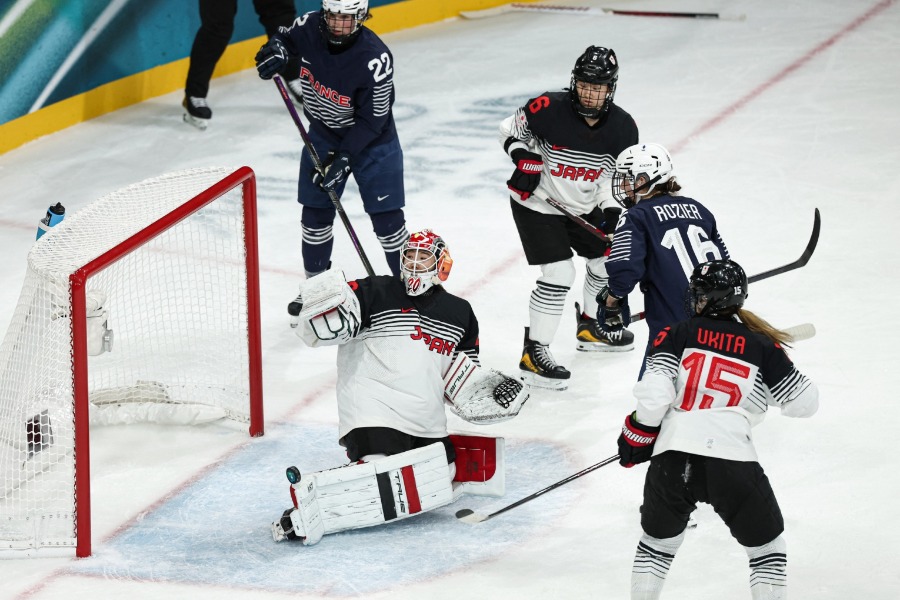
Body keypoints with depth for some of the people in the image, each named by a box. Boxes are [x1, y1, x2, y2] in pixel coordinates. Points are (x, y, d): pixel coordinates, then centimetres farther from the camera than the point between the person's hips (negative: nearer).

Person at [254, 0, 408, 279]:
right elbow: (286, 38, 8)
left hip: (372, 141, -5)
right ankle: (315, 278, 28)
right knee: (316, 212, 10)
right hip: (323, 135, 5)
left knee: (387, 218, -3)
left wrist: (343, 158, -26)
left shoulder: (375, 59, -31)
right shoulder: (310, 27, -17)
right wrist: (275, 51, -15)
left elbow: (371, 120, -24)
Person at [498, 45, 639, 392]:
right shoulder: (549, 109, -24)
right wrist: (524, 158, -23)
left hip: (582, 207, 7)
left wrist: (612, 210, -11)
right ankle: (533, 355, -11)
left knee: (607, 260, 19)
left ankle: (590, 328, 44)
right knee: (559, 273, -17)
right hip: (537, 204, -6)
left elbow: (617, 174, 2)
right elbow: (510, 129, -7)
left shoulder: (622, 128, -11)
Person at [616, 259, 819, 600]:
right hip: (732, 463, -1)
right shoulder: (762, 348, 8)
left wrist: (637, 437, 11)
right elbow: (804, 403, 12)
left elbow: (654, 394, -4)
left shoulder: (678, 335, 8)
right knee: (767, 548, 15)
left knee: (657, 541, 26)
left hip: (672, 457, 1)